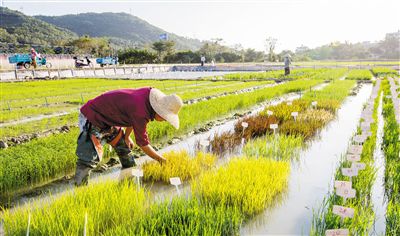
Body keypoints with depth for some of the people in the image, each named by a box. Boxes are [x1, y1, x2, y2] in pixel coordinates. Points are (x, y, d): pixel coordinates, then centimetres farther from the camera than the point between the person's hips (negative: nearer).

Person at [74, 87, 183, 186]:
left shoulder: (149, 93, -11)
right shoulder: (140, 112, -34)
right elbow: (143, 143, -21)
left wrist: (126, 136, 13)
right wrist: (161, 160, -11)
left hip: (109, 118, 9)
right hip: (92, 118, -9)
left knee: (124, 149, 15)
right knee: (89, 159, -17)